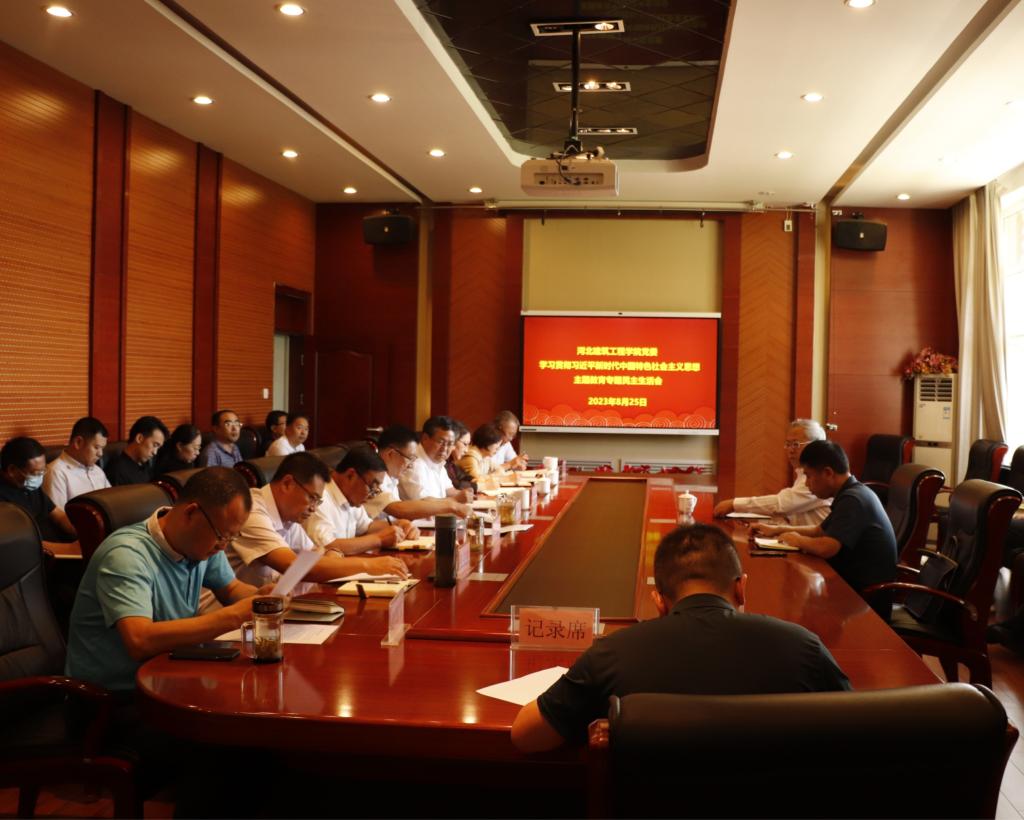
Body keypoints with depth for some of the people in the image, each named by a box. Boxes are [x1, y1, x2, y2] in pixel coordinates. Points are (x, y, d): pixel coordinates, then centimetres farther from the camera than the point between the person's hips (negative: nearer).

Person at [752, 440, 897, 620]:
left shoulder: (852, 500, -22)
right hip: (856, 586, 9)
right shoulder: (852, 493, 10)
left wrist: (797, 540, -11)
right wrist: (777, 530, 15)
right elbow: (820, 530, 22)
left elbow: (826, 548, -31)